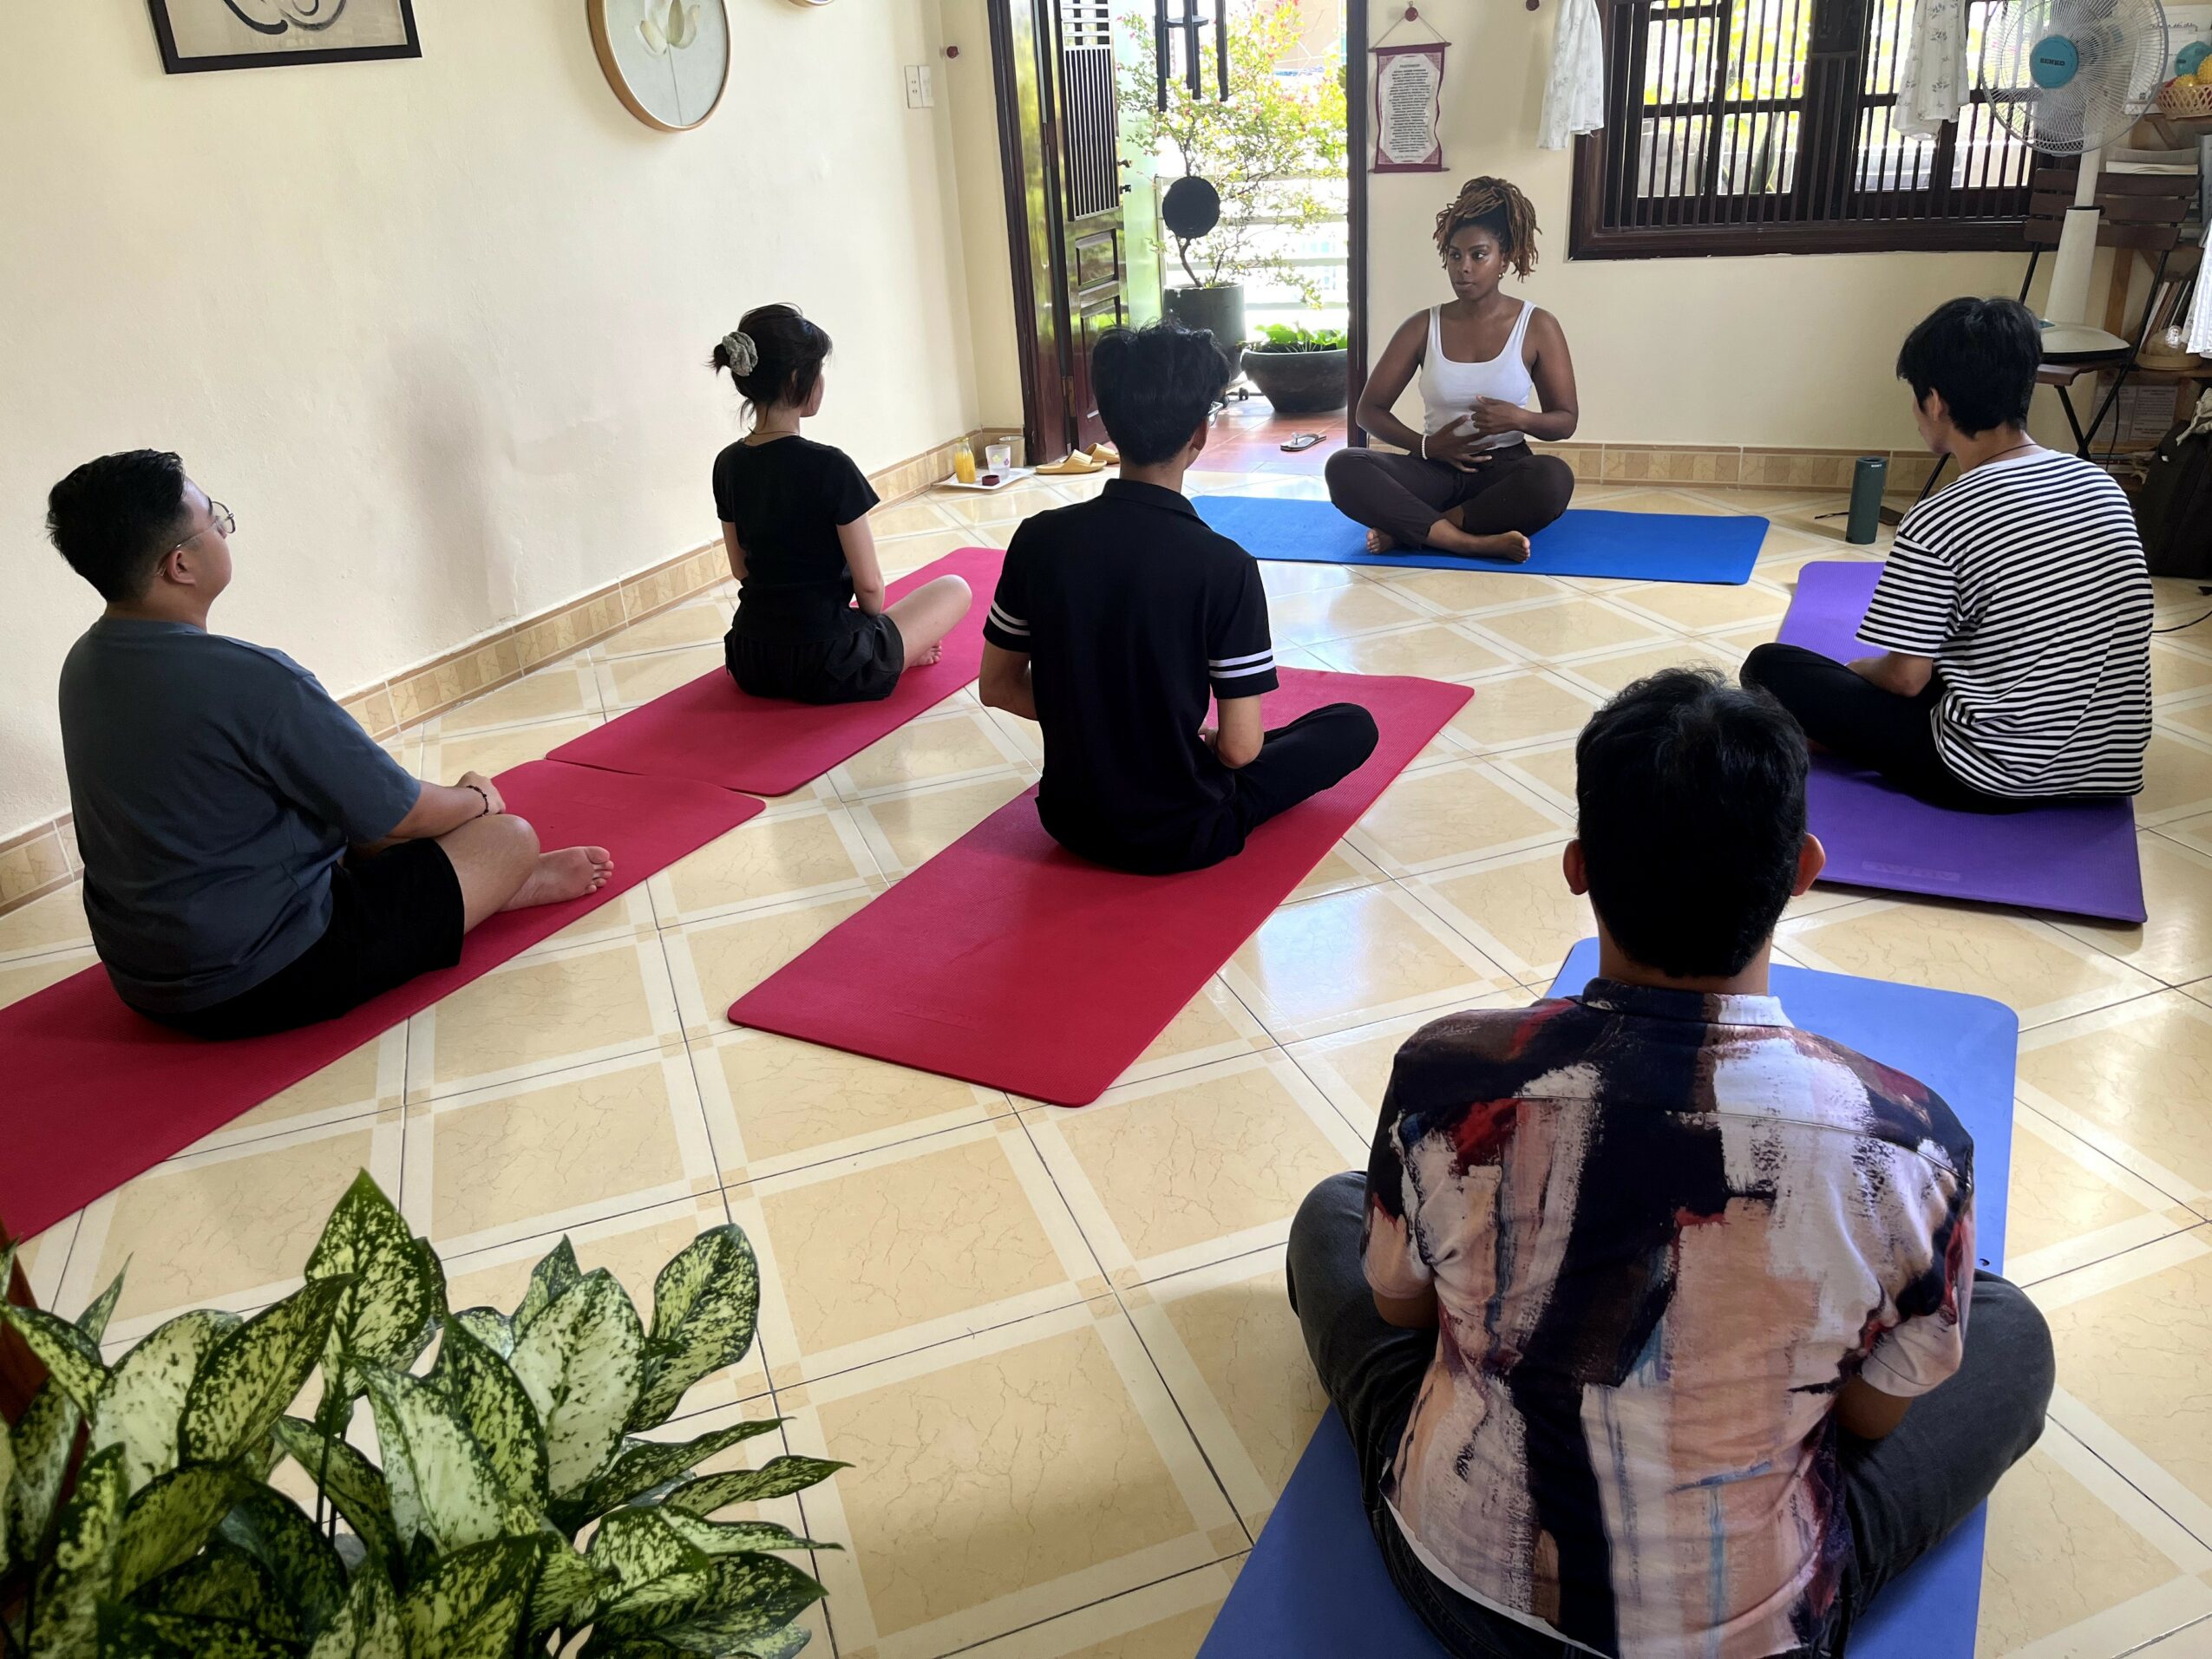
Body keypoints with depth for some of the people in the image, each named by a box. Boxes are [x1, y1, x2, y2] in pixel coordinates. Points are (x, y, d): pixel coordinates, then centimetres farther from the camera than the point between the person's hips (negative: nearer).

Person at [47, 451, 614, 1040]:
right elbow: (400, 813, -16)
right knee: (509, 837, 0)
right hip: (263, 985, -9)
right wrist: (476, 798, 6)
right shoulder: (248, 680, -26)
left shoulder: (83, 666, 1)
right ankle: (498, 882, 30)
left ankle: (487, 883, 30)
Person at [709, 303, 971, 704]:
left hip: (749, 664, 6)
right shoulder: (829, 467, -19)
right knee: (955, 589, 18)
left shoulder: (728, 464, 1)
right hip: (828, 668, -6)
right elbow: (869, 584, -13)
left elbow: (741, 570, 11)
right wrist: (874, 623, 8)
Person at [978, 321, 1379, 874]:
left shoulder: (1039, 540, -11)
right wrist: (1205, 739, 4)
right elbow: (1239, 748, -19)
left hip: (1070, 819, 5)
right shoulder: (1224, 566, -22)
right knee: (1353, 724, 13)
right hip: (1181, 838, -4)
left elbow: (997, 686, 0)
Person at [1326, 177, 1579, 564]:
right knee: (1343, 467, -27)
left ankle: (1409, 528, -27)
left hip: (1504, 470, -1)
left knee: (1554, 478, -37)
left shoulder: (1538, 327, 1)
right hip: (1435, 469, 1)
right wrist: (1425, 445, -12)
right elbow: (1370, 409, 5)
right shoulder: (1422, 327, 4)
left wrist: (1520, 419, -19)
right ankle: (1476, 542, -33)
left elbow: (1566, 420, 4)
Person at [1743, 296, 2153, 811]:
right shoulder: (2103, 486, 2)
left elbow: (1907, 678, -12)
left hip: (1995, 777, -6)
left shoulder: (1939, 522, -18)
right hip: (2111, 766, 7)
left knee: (1770, 668, 1)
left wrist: (1852, 669, 11)